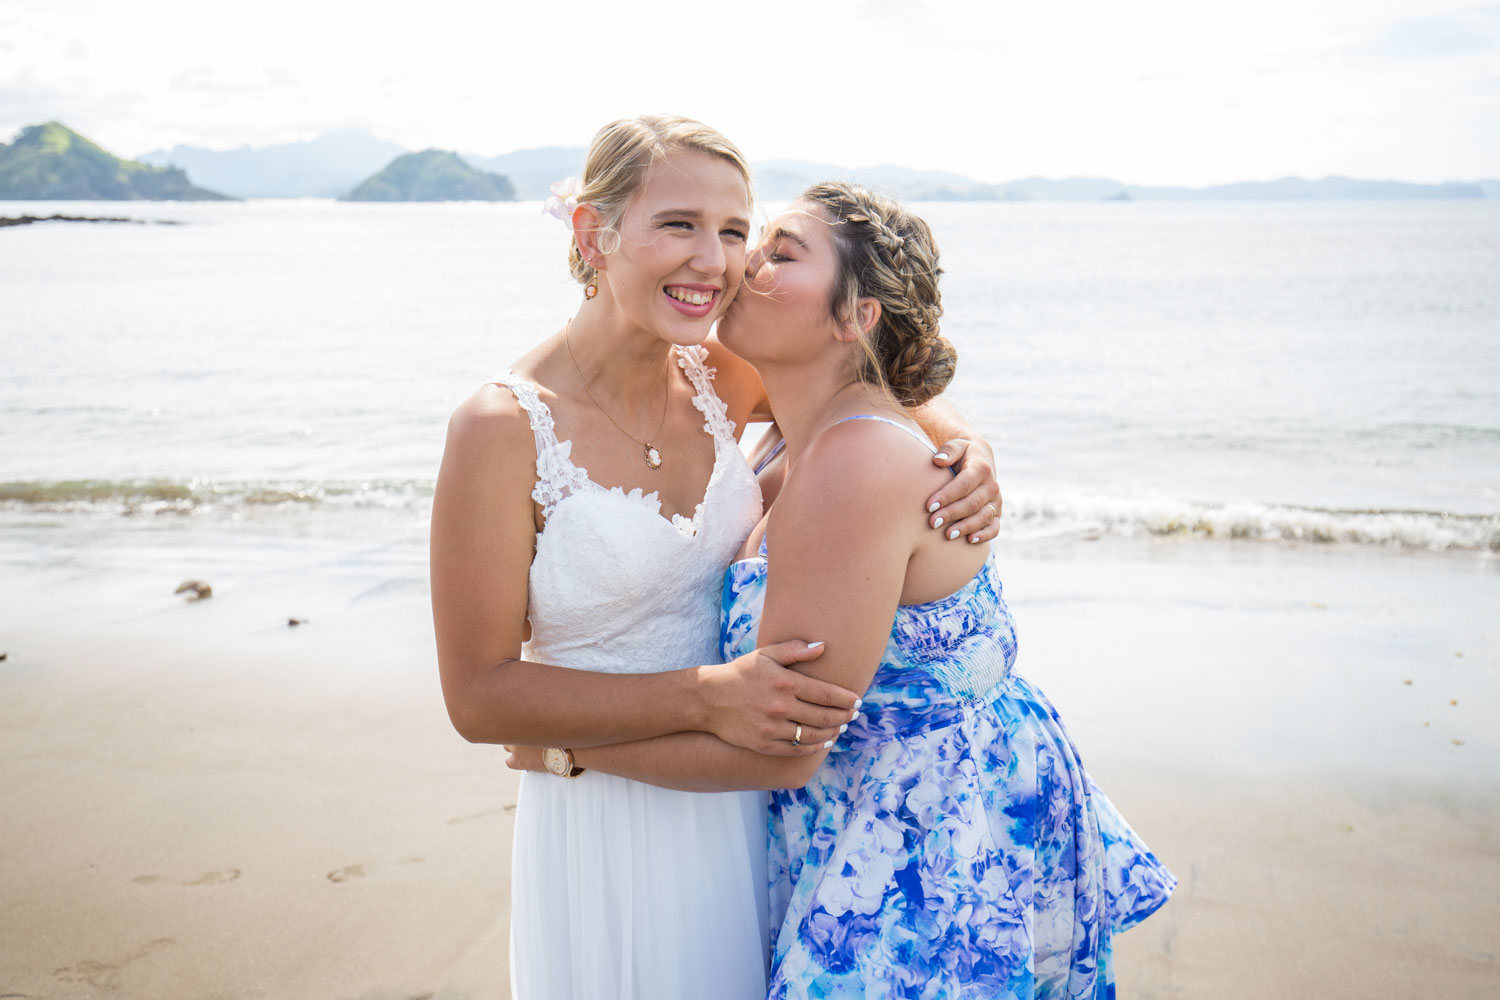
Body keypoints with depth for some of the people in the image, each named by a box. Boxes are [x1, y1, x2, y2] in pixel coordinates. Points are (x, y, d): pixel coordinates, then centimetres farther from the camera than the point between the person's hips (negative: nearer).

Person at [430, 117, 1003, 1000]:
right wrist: (704, 697, -27)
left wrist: (964, 444, -8)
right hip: (613, 833, -5)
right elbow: (480, 697, -18)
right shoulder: (505, 429, -19)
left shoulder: (717, 378, -5)